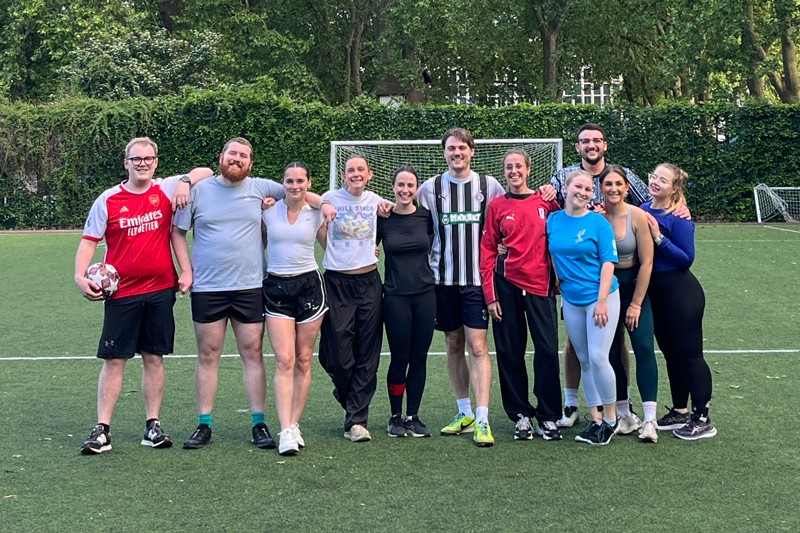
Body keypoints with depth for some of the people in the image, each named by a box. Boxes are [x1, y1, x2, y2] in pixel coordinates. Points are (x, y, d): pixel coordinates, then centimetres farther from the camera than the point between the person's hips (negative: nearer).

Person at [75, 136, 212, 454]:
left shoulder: (166, 190, 3)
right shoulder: (108, 200, 0)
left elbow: (206, 172, 11)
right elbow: (89, 241, 4)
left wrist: (186, 181, -9)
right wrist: (80, 276, -11)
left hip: (160, 289, 1)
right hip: (121, 292, -1)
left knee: (154, 357, 8)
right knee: (114, 359, 1)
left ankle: (153, 425, 17)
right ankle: (102, 430, 7)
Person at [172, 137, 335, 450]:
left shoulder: (260, 188, 5)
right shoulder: (199, 190, 4)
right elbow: (177, 231, 9)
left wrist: (324, 204, 0)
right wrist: (186, 271, 0)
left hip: (250, 288, 0)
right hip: (207, 288, 0)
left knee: (253, 354, 2)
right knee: (207, 356, 5)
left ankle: (259, 425, 8)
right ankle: (204, 426, 13)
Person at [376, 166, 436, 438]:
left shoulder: (426, 216, 2)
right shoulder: (382, 218, 0)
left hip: (425, 295, 2)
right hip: (396, 296, -2)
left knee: (419, 357, 5)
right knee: (400, 357, 1)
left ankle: (413, 416, 17)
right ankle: (396, 416, 16)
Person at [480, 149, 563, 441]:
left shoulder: (545, 202, 3)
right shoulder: (497, 206, 4)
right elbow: (487, 249, 3)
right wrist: (490, 294, -3)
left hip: (541, 284, 0)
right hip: (507, 283, 0)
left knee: (548, 350, -3)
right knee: (510, 352, 5)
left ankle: (548, 417, 9)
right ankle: (521, 415, 17)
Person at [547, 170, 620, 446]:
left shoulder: (599, 222, -7)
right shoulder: (553, 220, 4)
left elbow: (608, 263, -9)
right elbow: (552, 255, 17)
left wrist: (602, 300, -15)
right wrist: (557, 281, 6)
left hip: (600, 297, -4)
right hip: (571, 300, 4)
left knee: (598, 357, -10)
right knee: (584, 361, 9)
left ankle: (611, 418, 7)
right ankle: (595, 420, 19)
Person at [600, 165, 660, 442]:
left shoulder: (637, 216, -10)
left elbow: (646, 262, -8)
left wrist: (635, 304, -8)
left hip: (634, 286, -1)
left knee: (644, 347, -11)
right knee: (611, 352, 3)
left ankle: (650, 419, -9)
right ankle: (624, 415, 14)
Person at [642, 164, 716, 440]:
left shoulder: (678, 218, -15)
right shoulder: (643, 210, 5)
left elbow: (687, 259, -19)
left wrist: (659, 237, -24)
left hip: (681, 293, -8)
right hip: (656, 292, 8)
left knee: (689, 353, -2)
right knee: (670, 352, 16)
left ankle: (702, 420, 6)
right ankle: (680, 412, 28)